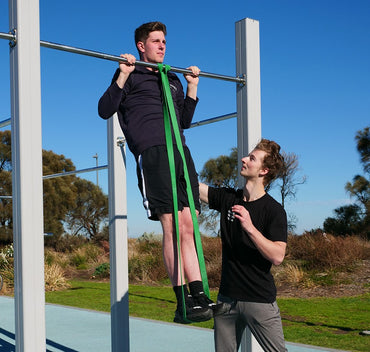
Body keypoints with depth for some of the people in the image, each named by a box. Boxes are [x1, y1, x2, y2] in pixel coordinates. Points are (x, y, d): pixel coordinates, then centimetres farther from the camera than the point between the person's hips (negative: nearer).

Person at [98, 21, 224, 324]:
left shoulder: (173, 80, 28)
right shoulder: (130, 75, 10)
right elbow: (105, 110, -1)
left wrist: (193, 87, 24)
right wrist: (123, 75, -8)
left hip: (180, 151, 6)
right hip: (152, 152, -6)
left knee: (188, 226, 0)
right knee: (172, 226, -12)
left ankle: (199, 296, 0)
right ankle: (183, 303, -10)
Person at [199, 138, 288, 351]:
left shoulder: (274, 210, -9)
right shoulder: (228, 198, 5)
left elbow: (277, 256, -18)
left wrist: (250, 227, -27)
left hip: (260, 300, -5)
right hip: (227, 297, 5)